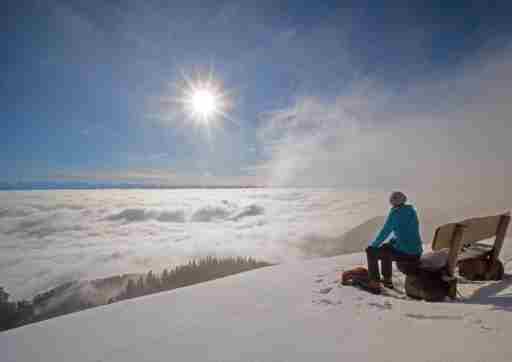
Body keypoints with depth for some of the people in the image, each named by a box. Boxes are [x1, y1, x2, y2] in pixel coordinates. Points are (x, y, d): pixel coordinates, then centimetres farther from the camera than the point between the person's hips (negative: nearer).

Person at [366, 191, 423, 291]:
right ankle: (387, 279, 37)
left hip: (403, 253, -8)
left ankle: (375, 283, 5)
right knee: (385, 247, 30)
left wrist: (374, 244, 1)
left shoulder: (395, 213, -14)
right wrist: (391, 241, 24)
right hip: (416, 252, 8)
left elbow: (385, 232, -13)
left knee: (371, 251, 2)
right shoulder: (412, 211, 9)